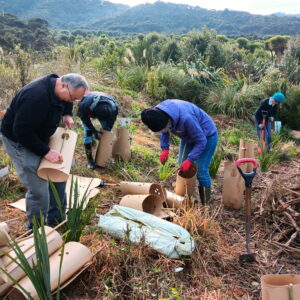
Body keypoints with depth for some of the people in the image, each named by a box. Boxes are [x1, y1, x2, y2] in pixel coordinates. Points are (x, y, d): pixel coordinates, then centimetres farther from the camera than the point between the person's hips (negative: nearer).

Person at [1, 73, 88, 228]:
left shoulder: (57, 87, -7)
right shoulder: (37, 96, -35)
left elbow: (66, 102, 19)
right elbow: (22, 131, -33)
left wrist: (67, 114, 2)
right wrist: (45, 152, -31)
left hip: (38, 137, 9)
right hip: (19, 141, -9)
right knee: (39, 190, -12)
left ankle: (56, 220, 27)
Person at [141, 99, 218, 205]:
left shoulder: (186, 118, -42)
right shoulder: (159, 112, -21)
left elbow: (201, 141, -30)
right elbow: (164, 131, 1)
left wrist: (190, 160, -31)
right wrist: (165, 148, -12)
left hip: (207, 136, -7)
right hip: (189, 135, 7)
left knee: (201, 170, -9)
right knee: (182, 167, 9)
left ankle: (205, 205, 6)